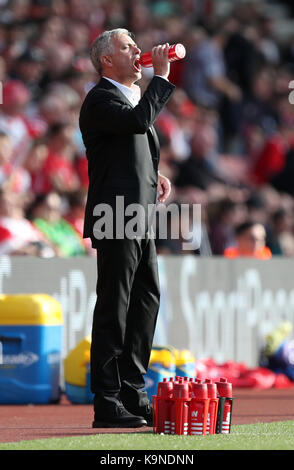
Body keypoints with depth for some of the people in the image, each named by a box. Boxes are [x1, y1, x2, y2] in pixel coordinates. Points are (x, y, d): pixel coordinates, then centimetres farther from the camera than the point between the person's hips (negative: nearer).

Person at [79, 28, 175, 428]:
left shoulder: (132, 96, 21)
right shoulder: (100, 99, -10)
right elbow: (139, 121, -29)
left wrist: (154, 176, 13)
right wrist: (161, 76, -19)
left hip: (140, 222, 9)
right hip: (116, 220, -9)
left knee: (146, 301, 10)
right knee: (114, 308, -7)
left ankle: (133, 394, 16)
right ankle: (107, 405, -5)